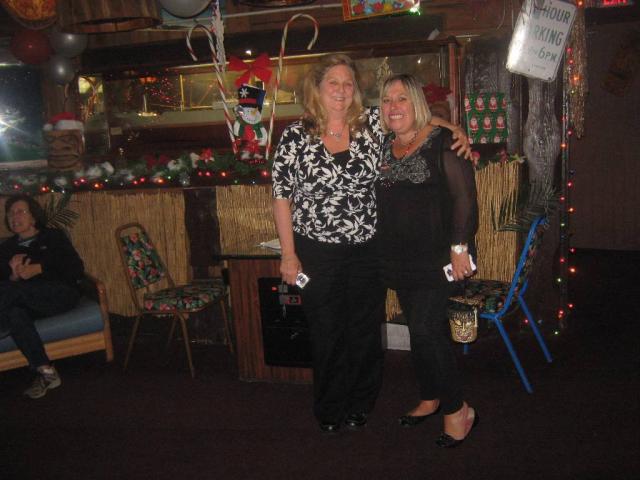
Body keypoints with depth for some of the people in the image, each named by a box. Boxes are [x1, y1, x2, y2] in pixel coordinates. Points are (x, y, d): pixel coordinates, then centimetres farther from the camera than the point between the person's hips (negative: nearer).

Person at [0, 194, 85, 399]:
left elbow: (77, 269, 0)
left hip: (61, 294, -3)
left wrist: (39, 269, -11)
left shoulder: (54, 236, 12)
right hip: (28, 302, 3)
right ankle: (45, 371, -34)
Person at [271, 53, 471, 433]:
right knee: (327, 334, 11)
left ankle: (361, 404, 35)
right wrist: (288, 255, -5)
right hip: (317, 253, -1)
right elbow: (281, 196, -3)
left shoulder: (373, 123, -1)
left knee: (366, 331, 13)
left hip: (367, 250, 2)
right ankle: (329, 410, 32)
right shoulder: (296, 135, -5)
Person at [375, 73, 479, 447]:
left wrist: (460, 246, -17)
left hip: (435, 255, -6)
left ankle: (458, 409, 5)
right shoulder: (383, 147, 10)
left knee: (426, 330, -11)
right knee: (421, 329, 15)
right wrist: (384, 254, 13)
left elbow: (464, 195, -12)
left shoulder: (441, 142, -8)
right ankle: (431, 398, 31)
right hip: (399, 258, 6)